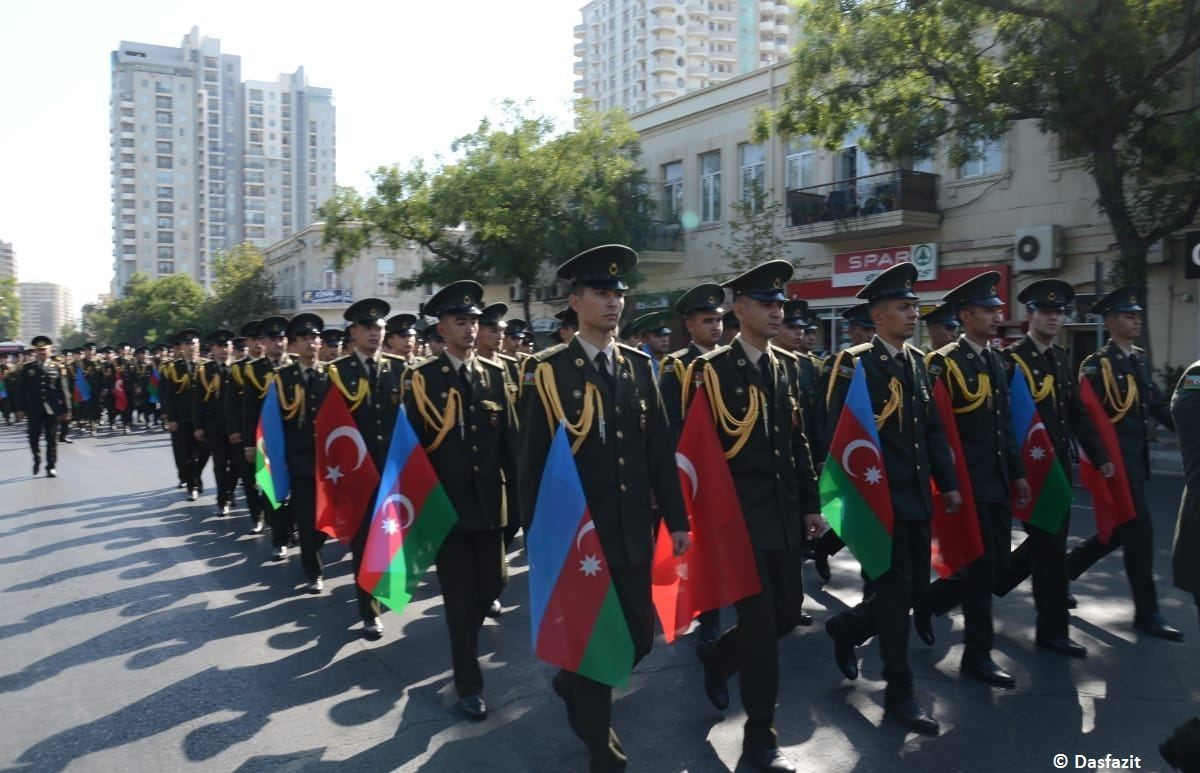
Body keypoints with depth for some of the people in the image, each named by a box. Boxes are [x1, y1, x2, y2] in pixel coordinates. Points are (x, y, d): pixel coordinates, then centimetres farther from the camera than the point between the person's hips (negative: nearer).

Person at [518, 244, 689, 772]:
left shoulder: (639, 366, 7)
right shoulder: (548, 371, -6)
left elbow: (660, 450, 8)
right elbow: (531, 460, -5)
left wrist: (676, 519, 7)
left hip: (632, 533, 5)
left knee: (639, 637, 12)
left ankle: (575, 686, 42)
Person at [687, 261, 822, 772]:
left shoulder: (787, 365, 10)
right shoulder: (712, 368, -9)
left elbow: (799, 440, 13)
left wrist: (811, 504, 11)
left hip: (785, 513, 6)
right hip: (739, 514, -6)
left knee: (788, 611, 13)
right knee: (760, 621, -1)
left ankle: (718, 657, 40)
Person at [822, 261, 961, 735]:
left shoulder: (916, 361, 12)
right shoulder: (855, 362, -12)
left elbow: (932, 428, 15)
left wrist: (947, 482, 11)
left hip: (916, 496, 8)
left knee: (916, 589, 13)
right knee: (895, 592, 1)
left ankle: (846, 628, 37)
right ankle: (899, 694, 16)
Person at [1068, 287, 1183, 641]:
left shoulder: (1141, 359, 13)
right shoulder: (1097, 364, -12)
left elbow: (1155, 405, 16)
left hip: (1138, 456, 9)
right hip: (1114, 457, -8)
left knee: (1121, 529, 14)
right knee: (1139, 530, -5)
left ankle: (1063, 571, 30)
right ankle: (1147, 612, 6)